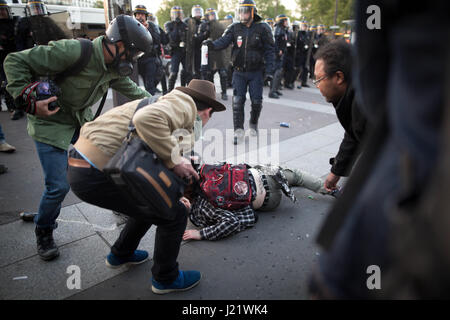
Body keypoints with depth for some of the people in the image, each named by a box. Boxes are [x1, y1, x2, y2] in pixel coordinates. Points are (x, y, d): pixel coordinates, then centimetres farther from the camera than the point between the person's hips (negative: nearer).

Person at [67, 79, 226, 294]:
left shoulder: (167, 103, 21)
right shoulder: (185, 103, -7)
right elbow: (147, 119, -30)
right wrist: (174, 160, -19)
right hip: (95, 176, -10)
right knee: (175, 214, 0)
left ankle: (120, 255, 47)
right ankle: (165, 278, 24)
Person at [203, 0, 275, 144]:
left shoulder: (262, 28, -3)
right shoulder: (234, 28, 2)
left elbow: (269, 50, -2)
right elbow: (223, 41, -12)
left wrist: (269, 70, -9)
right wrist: (212, 44, -34)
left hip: (256, 72, -1)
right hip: (239, 72, 1)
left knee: (256, 101, 3)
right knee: (238, 101, -5)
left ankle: (253, 123, 30)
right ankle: (238, 131, 2)